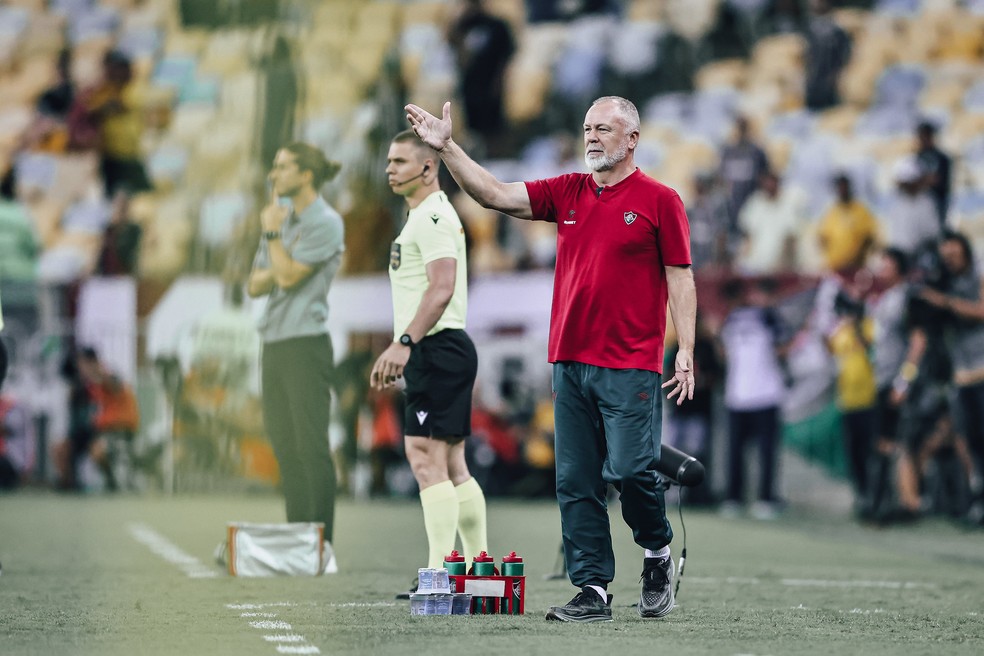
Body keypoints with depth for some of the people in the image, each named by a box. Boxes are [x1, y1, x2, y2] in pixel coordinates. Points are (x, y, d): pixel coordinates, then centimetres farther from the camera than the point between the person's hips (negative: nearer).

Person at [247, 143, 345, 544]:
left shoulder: (324, 224, -7)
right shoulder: (282, 218, 17)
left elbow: (289, 277, -15)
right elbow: (255, 285, 14)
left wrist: (272, 234, -5)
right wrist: (280, 264, -5)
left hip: (305, 345, -8)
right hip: (274, 345, 8)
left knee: (311, 446, -9)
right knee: (285, 446, 8)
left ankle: (320, 543, -9)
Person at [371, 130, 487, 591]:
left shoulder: (432, 216, -12)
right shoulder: (423, 217, 21)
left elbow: (442, 288, -23)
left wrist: (404, 343, -28)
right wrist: (400, 350, 27)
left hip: (437, 348, -11)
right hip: (438, 351, 11)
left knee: (426, 458, -13)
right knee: (451, 464, 11)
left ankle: (440, 574, -16)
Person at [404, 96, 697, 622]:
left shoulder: (659, 200, -1)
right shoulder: (567, 192, 12)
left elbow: (680, 277, -3)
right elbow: (495, 195, 7)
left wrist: (686, 352, -10)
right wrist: (447, 148, -3)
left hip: (631, 366, -5)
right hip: (569, 362, 5)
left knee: (630, 470, -11)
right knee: (576, 482, 3)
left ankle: (657, 551, 16)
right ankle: (592, 591, 6)